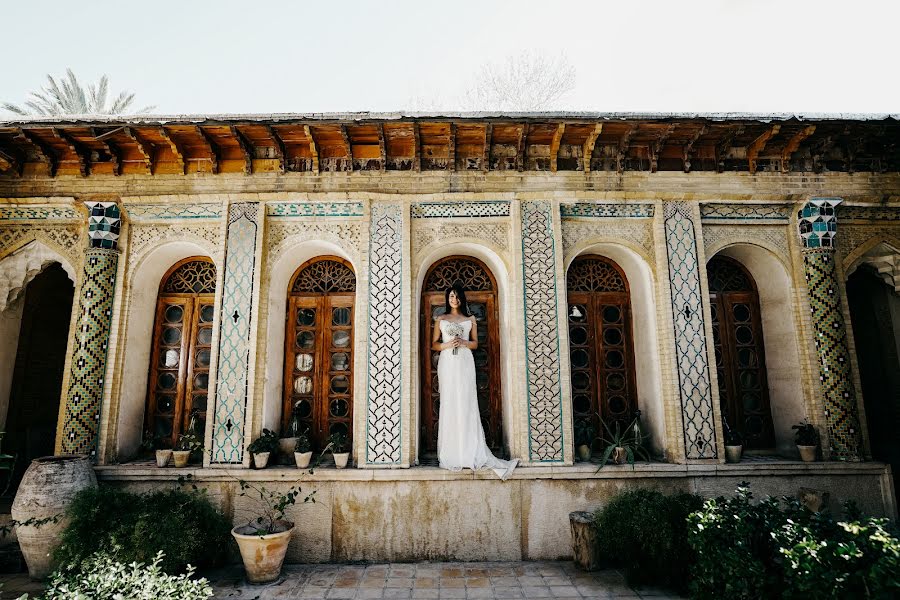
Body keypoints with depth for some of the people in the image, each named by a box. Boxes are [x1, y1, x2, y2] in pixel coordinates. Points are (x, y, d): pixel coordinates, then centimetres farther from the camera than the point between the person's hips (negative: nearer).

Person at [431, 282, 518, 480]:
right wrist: (447, 344, -9)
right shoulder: (440, 320, 12)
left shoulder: (470, 319, 13)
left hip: (465, 363, 0)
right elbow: (434, 344, 9)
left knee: (466, 405, -6)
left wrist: (464, 343, -7)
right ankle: (450, 454, 0)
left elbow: (475, 343, 13)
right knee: (449, 405, -5)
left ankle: (471, 453, -3)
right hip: (447, 363, 0)